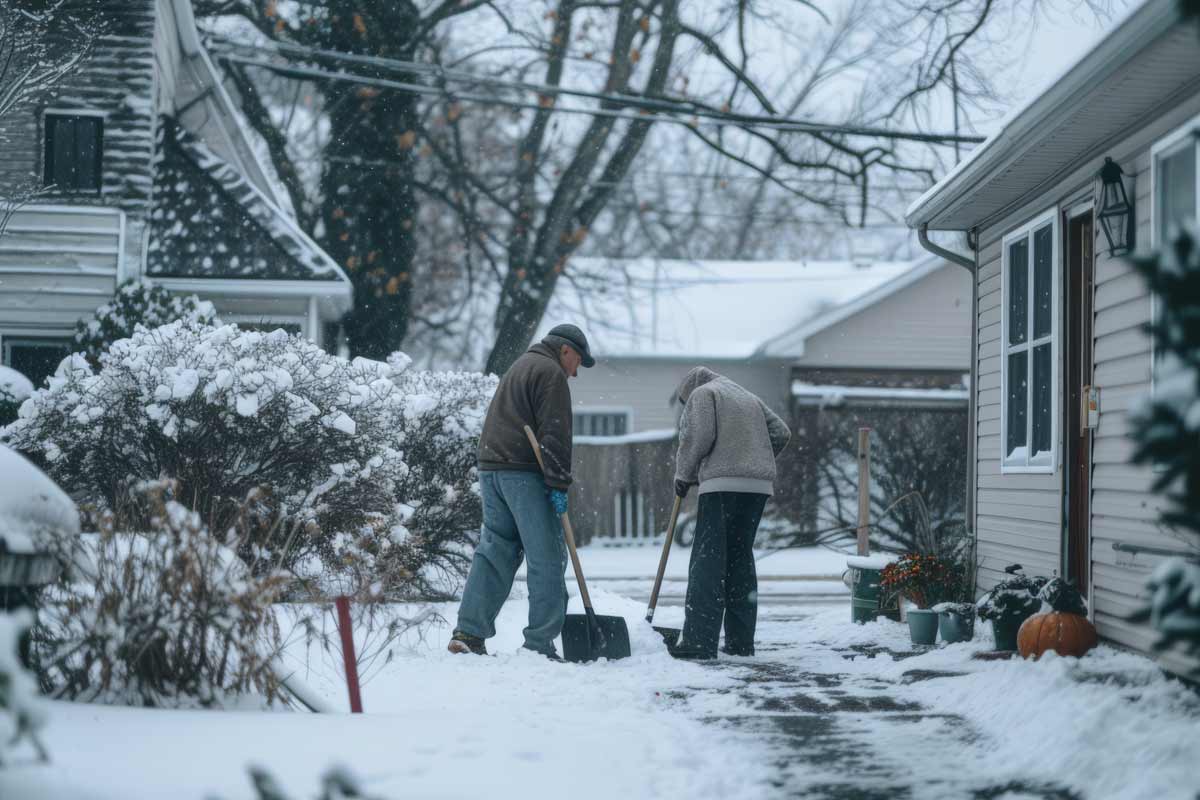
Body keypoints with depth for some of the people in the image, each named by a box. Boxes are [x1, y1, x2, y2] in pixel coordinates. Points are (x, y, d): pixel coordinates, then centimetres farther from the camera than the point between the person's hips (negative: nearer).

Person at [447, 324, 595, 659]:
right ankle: (540, 644, -7)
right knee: (547, 557, -5)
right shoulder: (551, 373, -4)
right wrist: (559, 484, -16)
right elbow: (554, 433, -14)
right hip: (524, 473, -9)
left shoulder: (520, 367, 27)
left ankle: (469, 632, 1)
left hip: (491, 468, 9)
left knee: (494, 550, 9)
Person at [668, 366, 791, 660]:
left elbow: (698, 437, -9)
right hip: (759, 485, 7)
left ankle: (699, 639, -15)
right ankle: (740, 641, 8)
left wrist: (684, 475, 2)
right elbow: (781, 433, 19)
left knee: (708, 560, -8)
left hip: (723, 484, -7)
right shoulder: (750, 398, 27)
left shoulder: (703, 393, 6)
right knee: (741, 558, 11)